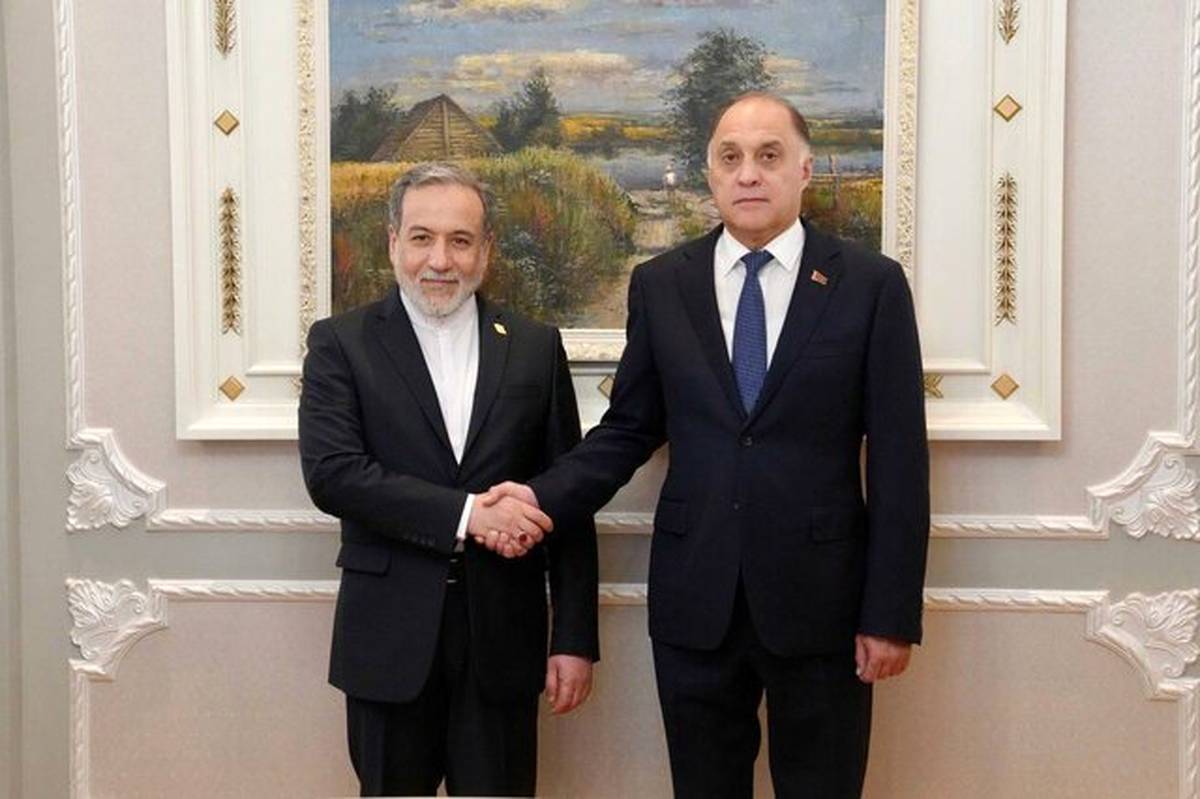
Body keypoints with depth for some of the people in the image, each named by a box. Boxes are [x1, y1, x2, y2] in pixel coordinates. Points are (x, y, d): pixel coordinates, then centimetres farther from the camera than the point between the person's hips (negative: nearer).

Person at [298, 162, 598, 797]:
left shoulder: (536, 347, 4)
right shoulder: (340, 344, 0)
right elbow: (330, 473, -13)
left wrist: (575, 639, 0)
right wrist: (464, 513, -21)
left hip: (503, 641, 1)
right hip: (389, 638, -1)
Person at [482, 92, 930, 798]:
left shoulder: (872, 284, -3)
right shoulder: (660, 285, 4)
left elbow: (898, 459, -4)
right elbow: (630, 428, 8)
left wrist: (892, 614, -6)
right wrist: (544, 495, -9)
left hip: (820, 603, -2)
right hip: (695, 601, 2)